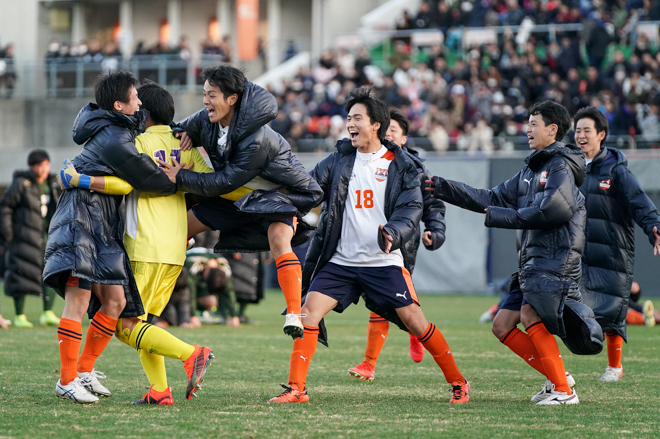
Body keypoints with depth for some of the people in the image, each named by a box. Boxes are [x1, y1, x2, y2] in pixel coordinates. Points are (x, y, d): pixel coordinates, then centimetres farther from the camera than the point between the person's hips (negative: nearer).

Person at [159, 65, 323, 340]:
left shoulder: (257, 140, -35)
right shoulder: (207, 120, -13)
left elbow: (225, 182, -30)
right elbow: (183, 131, 9)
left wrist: (180, 178, -26)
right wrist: (186, 134, -15)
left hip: (281, 193, -8)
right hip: (239, 195, 8)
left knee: (279, 241, -35)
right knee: (181, 226, 6)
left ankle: (294, 315, -36)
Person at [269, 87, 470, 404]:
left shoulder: (400, 165, -1)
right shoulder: (339, 160, 8)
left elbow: (411, 209, -8)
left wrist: (392, 233, -28)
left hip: (384, 262, -3)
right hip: (340, 261, 3)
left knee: (414, 321, -8)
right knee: (309, 311, -12)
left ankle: (458, 382, 7)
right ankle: (296, 388, -7)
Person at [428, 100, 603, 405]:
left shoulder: (562, 166, -7)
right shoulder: (532, 169, 21)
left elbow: (548, 211, -19)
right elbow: (494, 199, 20)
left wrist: (500, 217, -10)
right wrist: (443, 189, 16)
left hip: (557, 257, -10)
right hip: (532, 260, 10)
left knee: (530, 315, -25)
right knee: (502, 326, 4)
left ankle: (563, 390, -20)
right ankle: (556, 376, 10)